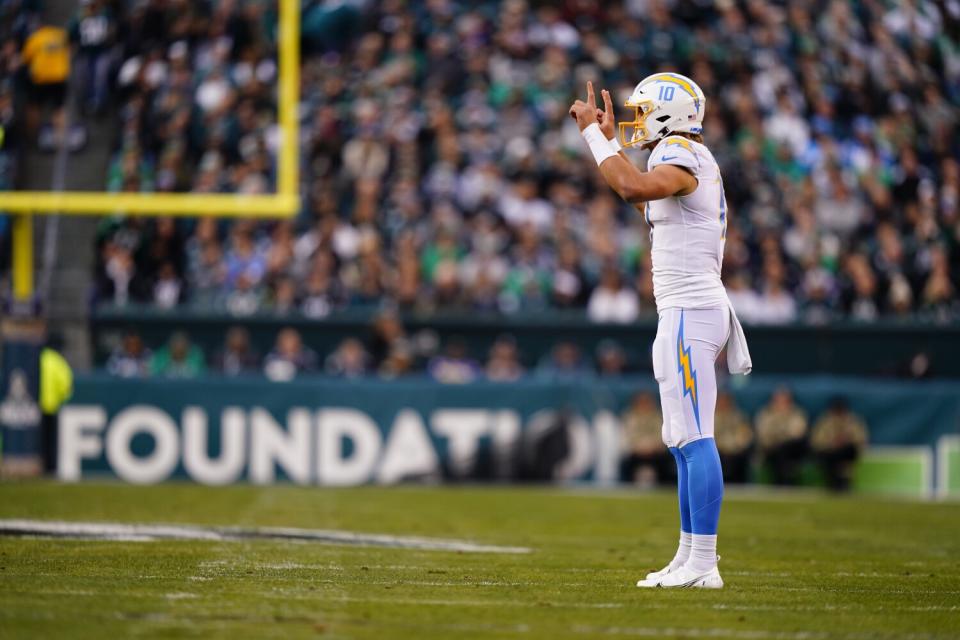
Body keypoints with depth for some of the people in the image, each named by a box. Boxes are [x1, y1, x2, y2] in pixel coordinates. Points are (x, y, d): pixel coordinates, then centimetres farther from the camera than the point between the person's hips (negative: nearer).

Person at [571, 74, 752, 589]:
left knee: (695, 439, -12)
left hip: (689, 313, -11)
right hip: (686, 311, 11)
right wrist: (608, 138, 35)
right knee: (684, 442, 14)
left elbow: (634, 188, -32)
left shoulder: (683, 154, -12)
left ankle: (703, 564, -15)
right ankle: (688, 558, 18)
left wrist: (595, 134, -20)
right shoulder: (686, 159, 18)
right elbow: (644, 202, 37)